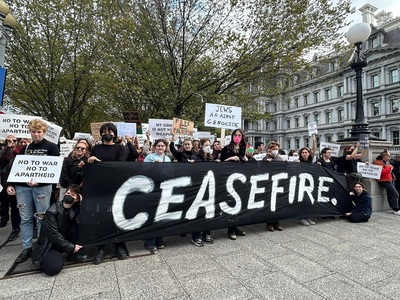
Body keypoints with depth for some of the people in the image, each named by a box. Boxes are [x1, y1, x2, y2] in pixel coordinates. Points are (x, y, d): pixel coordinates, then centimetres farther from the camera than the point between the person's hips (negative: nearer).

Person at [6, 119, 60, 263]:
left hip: (42, 187, -4)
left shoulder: (51, 147, 1)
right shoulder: (25, 148, 15)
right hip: (22, 187, 4)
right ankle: (27, 248, 19)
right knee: (25, 218, 8)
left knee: (42, 217, 1)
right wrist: (10, 184, 5)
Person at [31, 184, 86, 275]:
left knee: (77, 226, -21)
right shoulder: (52, 211, -22)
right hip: (50, 245, -4)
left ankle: (74, 254, -6)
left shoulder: (75, 209, -7)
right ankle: (48, 258, 7)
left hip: (64, 241, 4)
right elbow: (53, 235, -23)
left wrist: (81, 204, -25)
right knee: (54, 267, -30)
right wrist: (71, 247, -20)